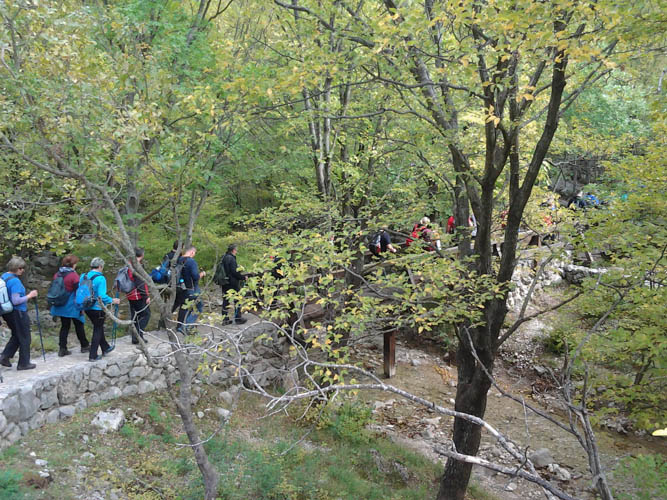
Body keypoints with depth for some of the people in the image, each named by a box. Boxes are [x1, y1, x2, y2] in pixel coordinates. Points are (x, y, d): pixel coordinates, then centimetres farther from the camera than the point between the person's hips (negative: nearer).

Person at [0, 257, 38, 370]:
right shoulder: (15, 281, -22)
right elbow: (15, 301, -26)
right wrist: (29, 296, -16)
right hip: (18, 313, -9)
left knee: (16, 336, 24)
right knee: (24, 338, 6)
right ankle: (23, 363, 14)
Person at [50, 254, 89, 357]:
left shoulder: (57, 274, 6)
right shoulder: (74, 275, -15)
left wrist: (54, 306, 20)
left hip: (60, 306, 6)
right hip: (72, 306, -6)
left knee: (64, 326, 12)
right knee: (79, 325, 9)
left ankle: (62, 349, 9)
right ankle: (84, 346, 21)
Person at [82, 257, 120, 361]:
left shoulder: (83, 276, 2)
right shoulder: (100, 278, -19)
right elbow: (102, 296, -23)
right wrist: (113, 301, -9)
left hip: (87, 308, 7)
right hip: (97, 308, -7)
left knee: (98, 327, 24)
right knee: (97, 330, 6)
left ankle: (105, 348, 41)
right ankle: (93, 356, 9)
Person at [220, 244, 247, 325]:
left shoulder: (224, 258, 9)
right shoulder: (231, 258, -17)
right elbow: (234, 272, -21)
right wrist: (243, 277, -9)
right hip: (233, 283, -8)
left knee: (225, 300, 10)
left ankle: (225, 319, 14)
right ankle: (238, 318, 8)